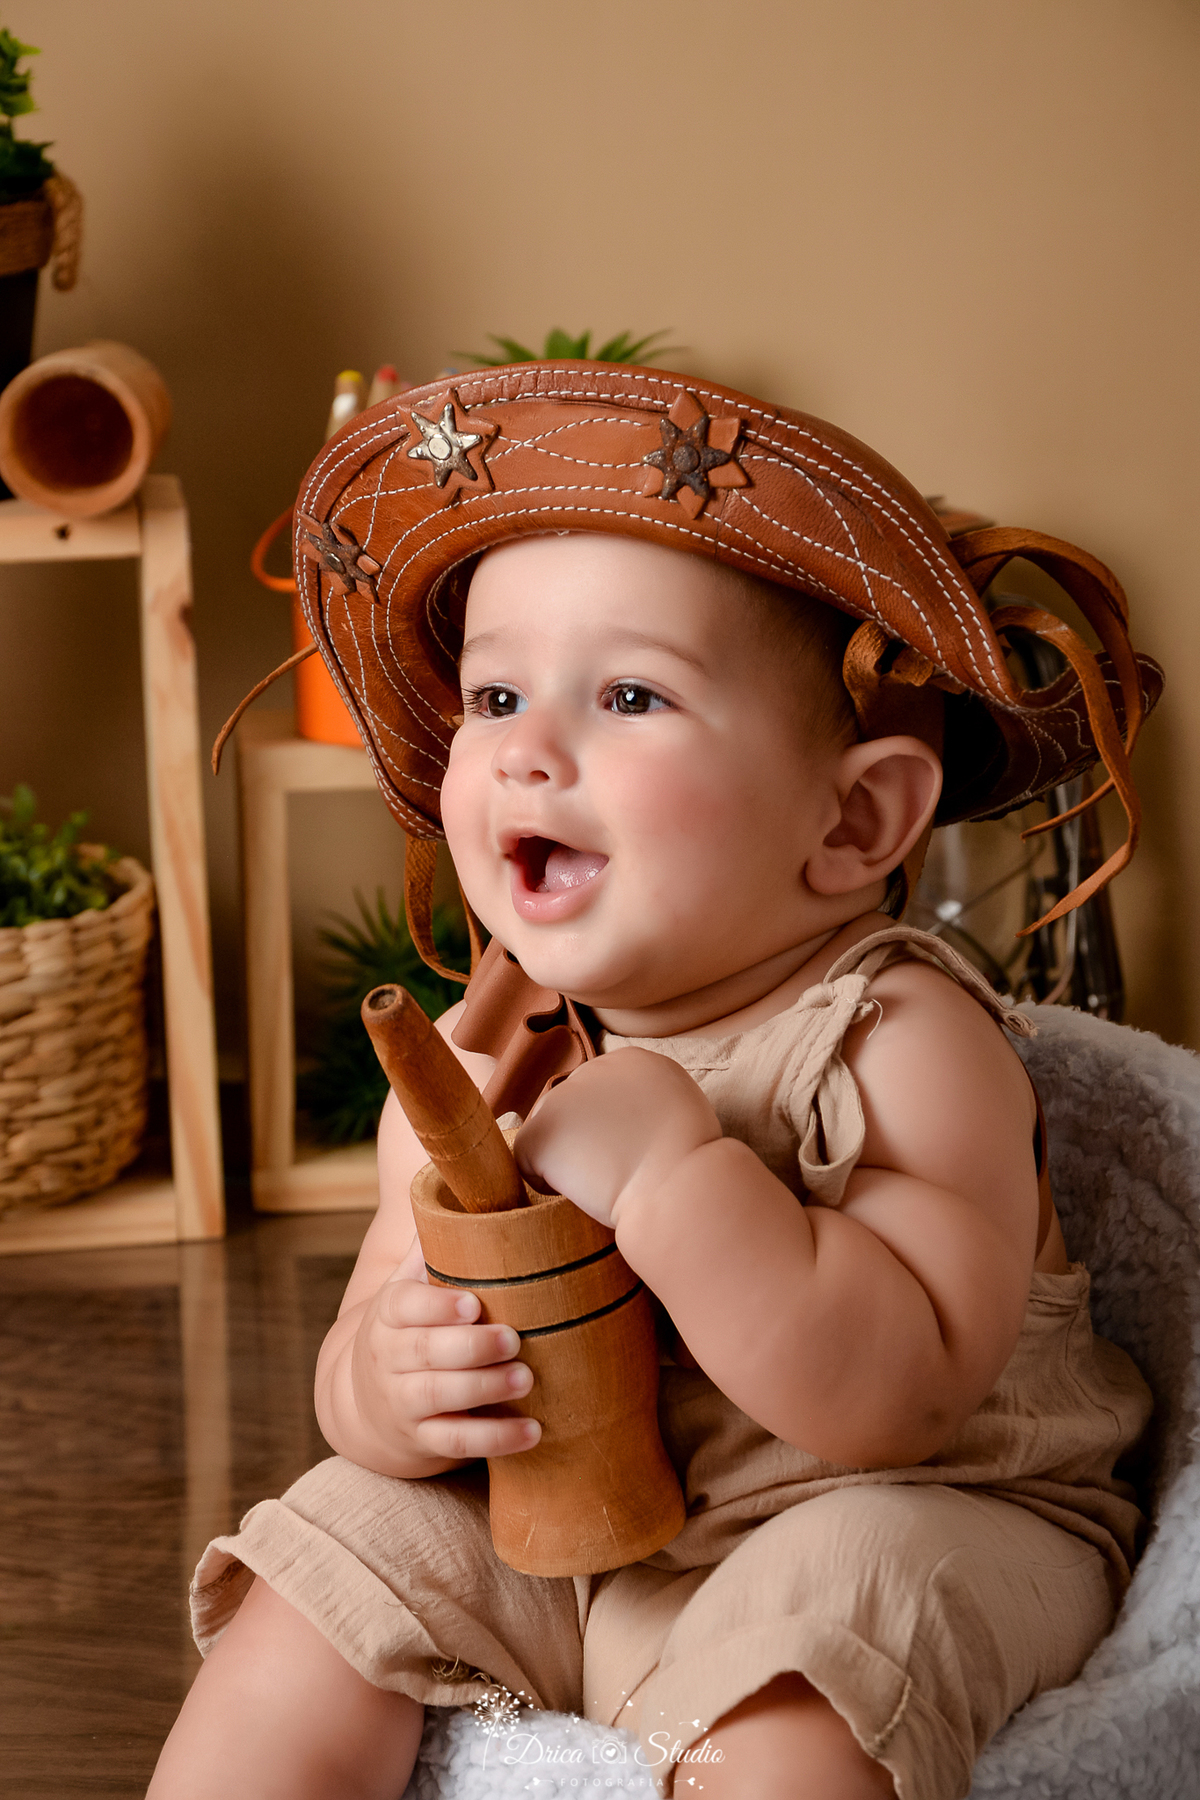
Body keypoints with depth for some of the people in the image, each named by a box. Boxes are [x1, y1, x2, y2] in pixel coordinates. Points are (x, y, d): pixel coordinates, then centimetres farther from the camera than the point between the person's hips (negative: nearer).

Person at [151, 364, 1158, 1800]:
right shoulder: (477, 1059, -4)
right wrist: (385, 1386, -23)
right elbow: (372, 1339, 2)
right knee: (300, 1634, -5)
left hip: (878, 1524, -5)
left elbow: (900, 1398, -31)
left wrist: (672, 1171, -37)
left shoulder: (901, 1042, -20)